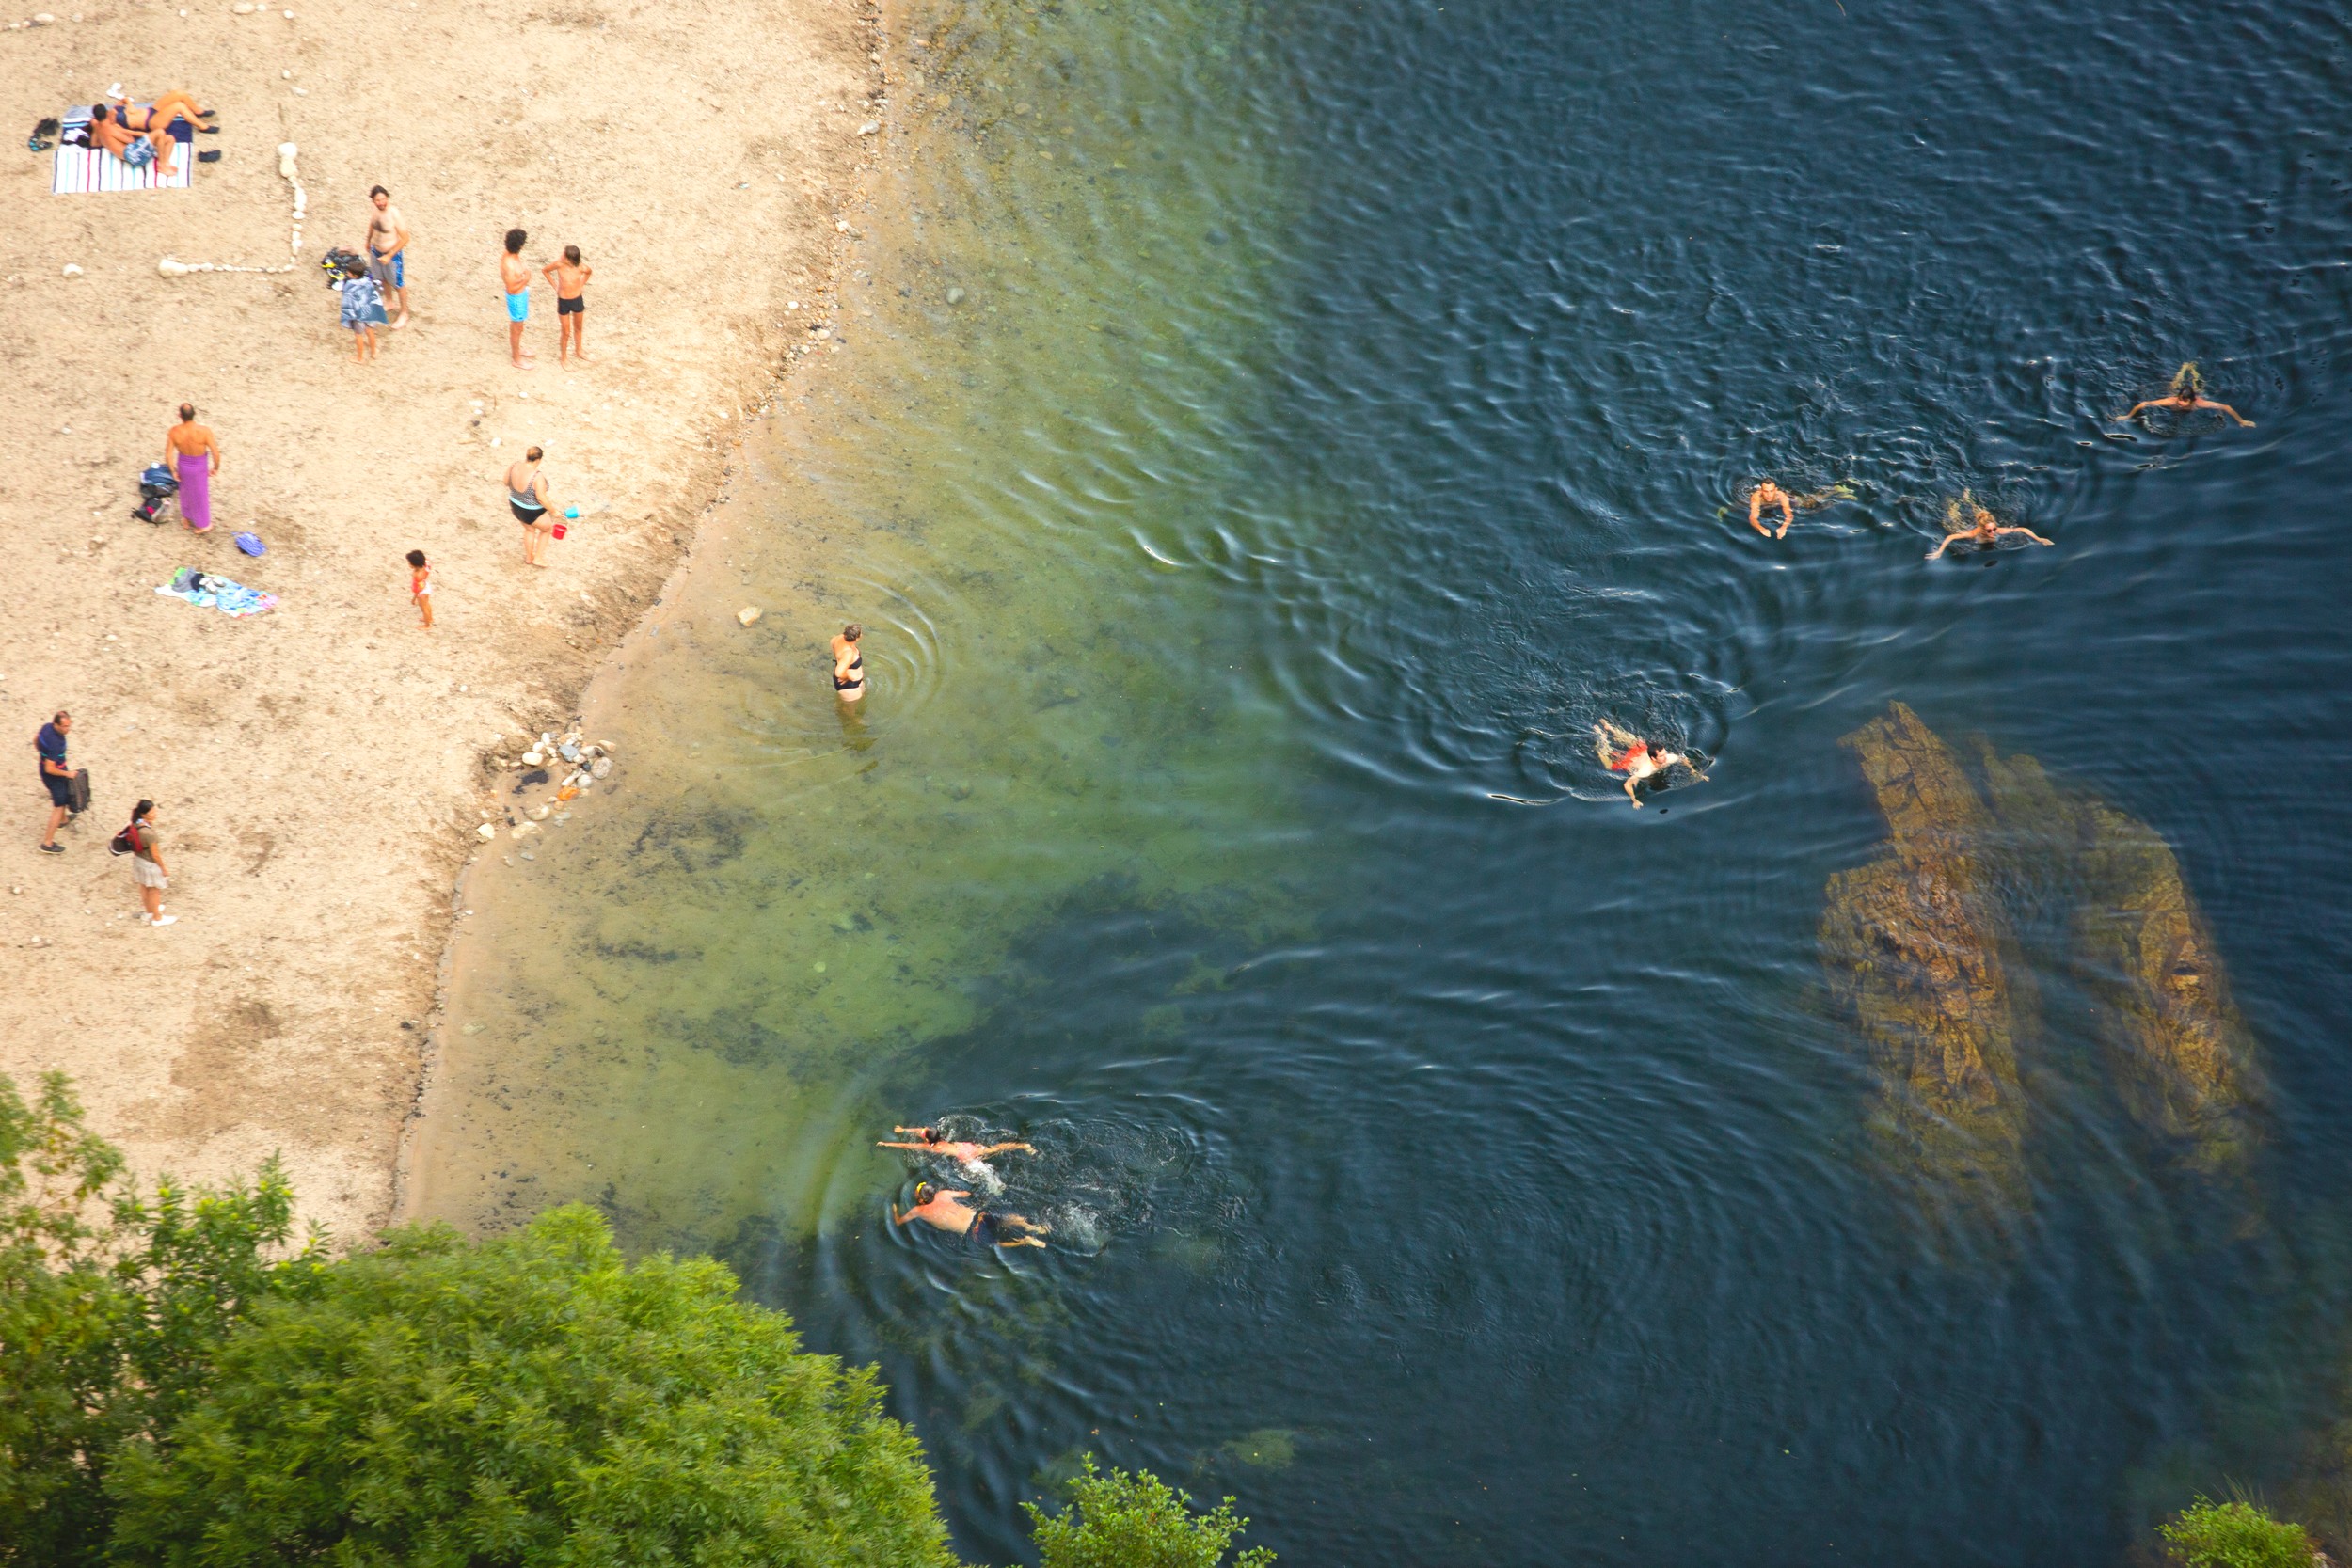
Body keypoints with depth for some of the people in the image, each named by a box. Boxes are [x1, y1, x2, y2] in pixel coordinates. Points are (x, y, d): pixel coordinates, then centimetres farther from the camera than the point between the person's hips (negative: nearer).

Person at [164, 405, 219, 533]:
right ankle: (201, 525, 45)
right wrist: (216, 467, -5)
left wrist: (173, 470, 1)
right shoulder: (204, 431, -35)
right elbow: (216, 453, -26)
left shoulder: (174, 431, -28)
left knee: (186, 490, 31)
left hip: (183, 465, 2)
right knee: (200, 494, 23)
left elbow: (168, 455, -18)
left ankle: (186, 519, 53)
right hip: (199, 467, -2)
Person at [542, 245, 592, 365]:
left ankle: (578, 351, 48)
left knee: (578, 328, 24)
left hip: (577, 300, 2)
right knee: (566, 332, 7)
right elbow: (544, 270, -5)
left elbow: (590, 272, 6)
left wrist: (581, 285, 2)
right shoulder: (559, 265, -24)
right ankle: (563, 358, 28)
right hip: (563, 301, -2)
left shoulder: (581, 268, -20)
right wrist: (555, 286, -5)